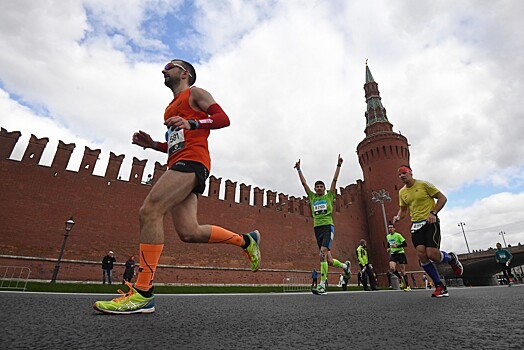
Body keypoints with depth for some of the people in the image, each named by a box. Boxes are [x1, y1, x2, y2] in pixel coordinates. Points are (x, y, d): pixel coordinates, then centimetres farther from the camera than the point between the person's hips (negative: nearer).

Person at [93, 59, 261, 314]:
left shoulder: (195, 93, 11)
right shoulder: (172, 107, 34)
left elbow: (223, 118, -4)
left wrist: (191, 123, -19)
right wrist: (152, 144, 20)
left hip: (191, 162, -9)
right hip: (179, 164, 9)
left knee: (149, 210, -22)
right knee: (189, 232, -2)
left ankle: (143, 294, -18)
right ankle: (245, 240, 14)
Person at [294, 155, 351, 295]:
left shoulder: (329, 196, 10)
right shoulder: (312, 197, 17)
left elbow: (335, 180, 6)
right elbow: (303, 183, 15)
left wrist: (338, 165, 3)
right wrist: (299, 169, 13)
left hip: (328, 226, -4)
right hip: (317, 228, 4)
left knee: (323, 252, -22)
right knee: (328, 260, 6)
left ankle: (322, 285, -19)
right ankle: (345, 265, 36)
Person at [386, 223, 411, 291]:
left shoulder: (398, 235, -10)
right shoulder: (387, 236, 10)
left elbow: (405, 244, -14)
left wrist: (397, 246, -22)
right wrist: (389, 248, 8)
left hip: (400, 253, -4)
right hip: (393, 254, 4)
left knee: (402, 271, -1)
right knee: (392, 269, -16)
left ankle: (408, 286, 15)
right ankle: (400, 278, 13)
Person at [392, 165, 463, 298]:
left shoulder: (424, 184, -5)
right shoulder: (402, 192, 11)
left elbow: (442, 198, -2)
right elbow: (403, 210, 21)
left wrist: (433, 213, -15)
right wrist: (398, 217, -1)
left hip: (430, 222, -5)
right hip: (416, 225, 5)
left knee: (432, 254, -16)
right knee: (421, 254, -10)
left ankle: (451, 258, 21)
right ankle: (440, 286, 5)